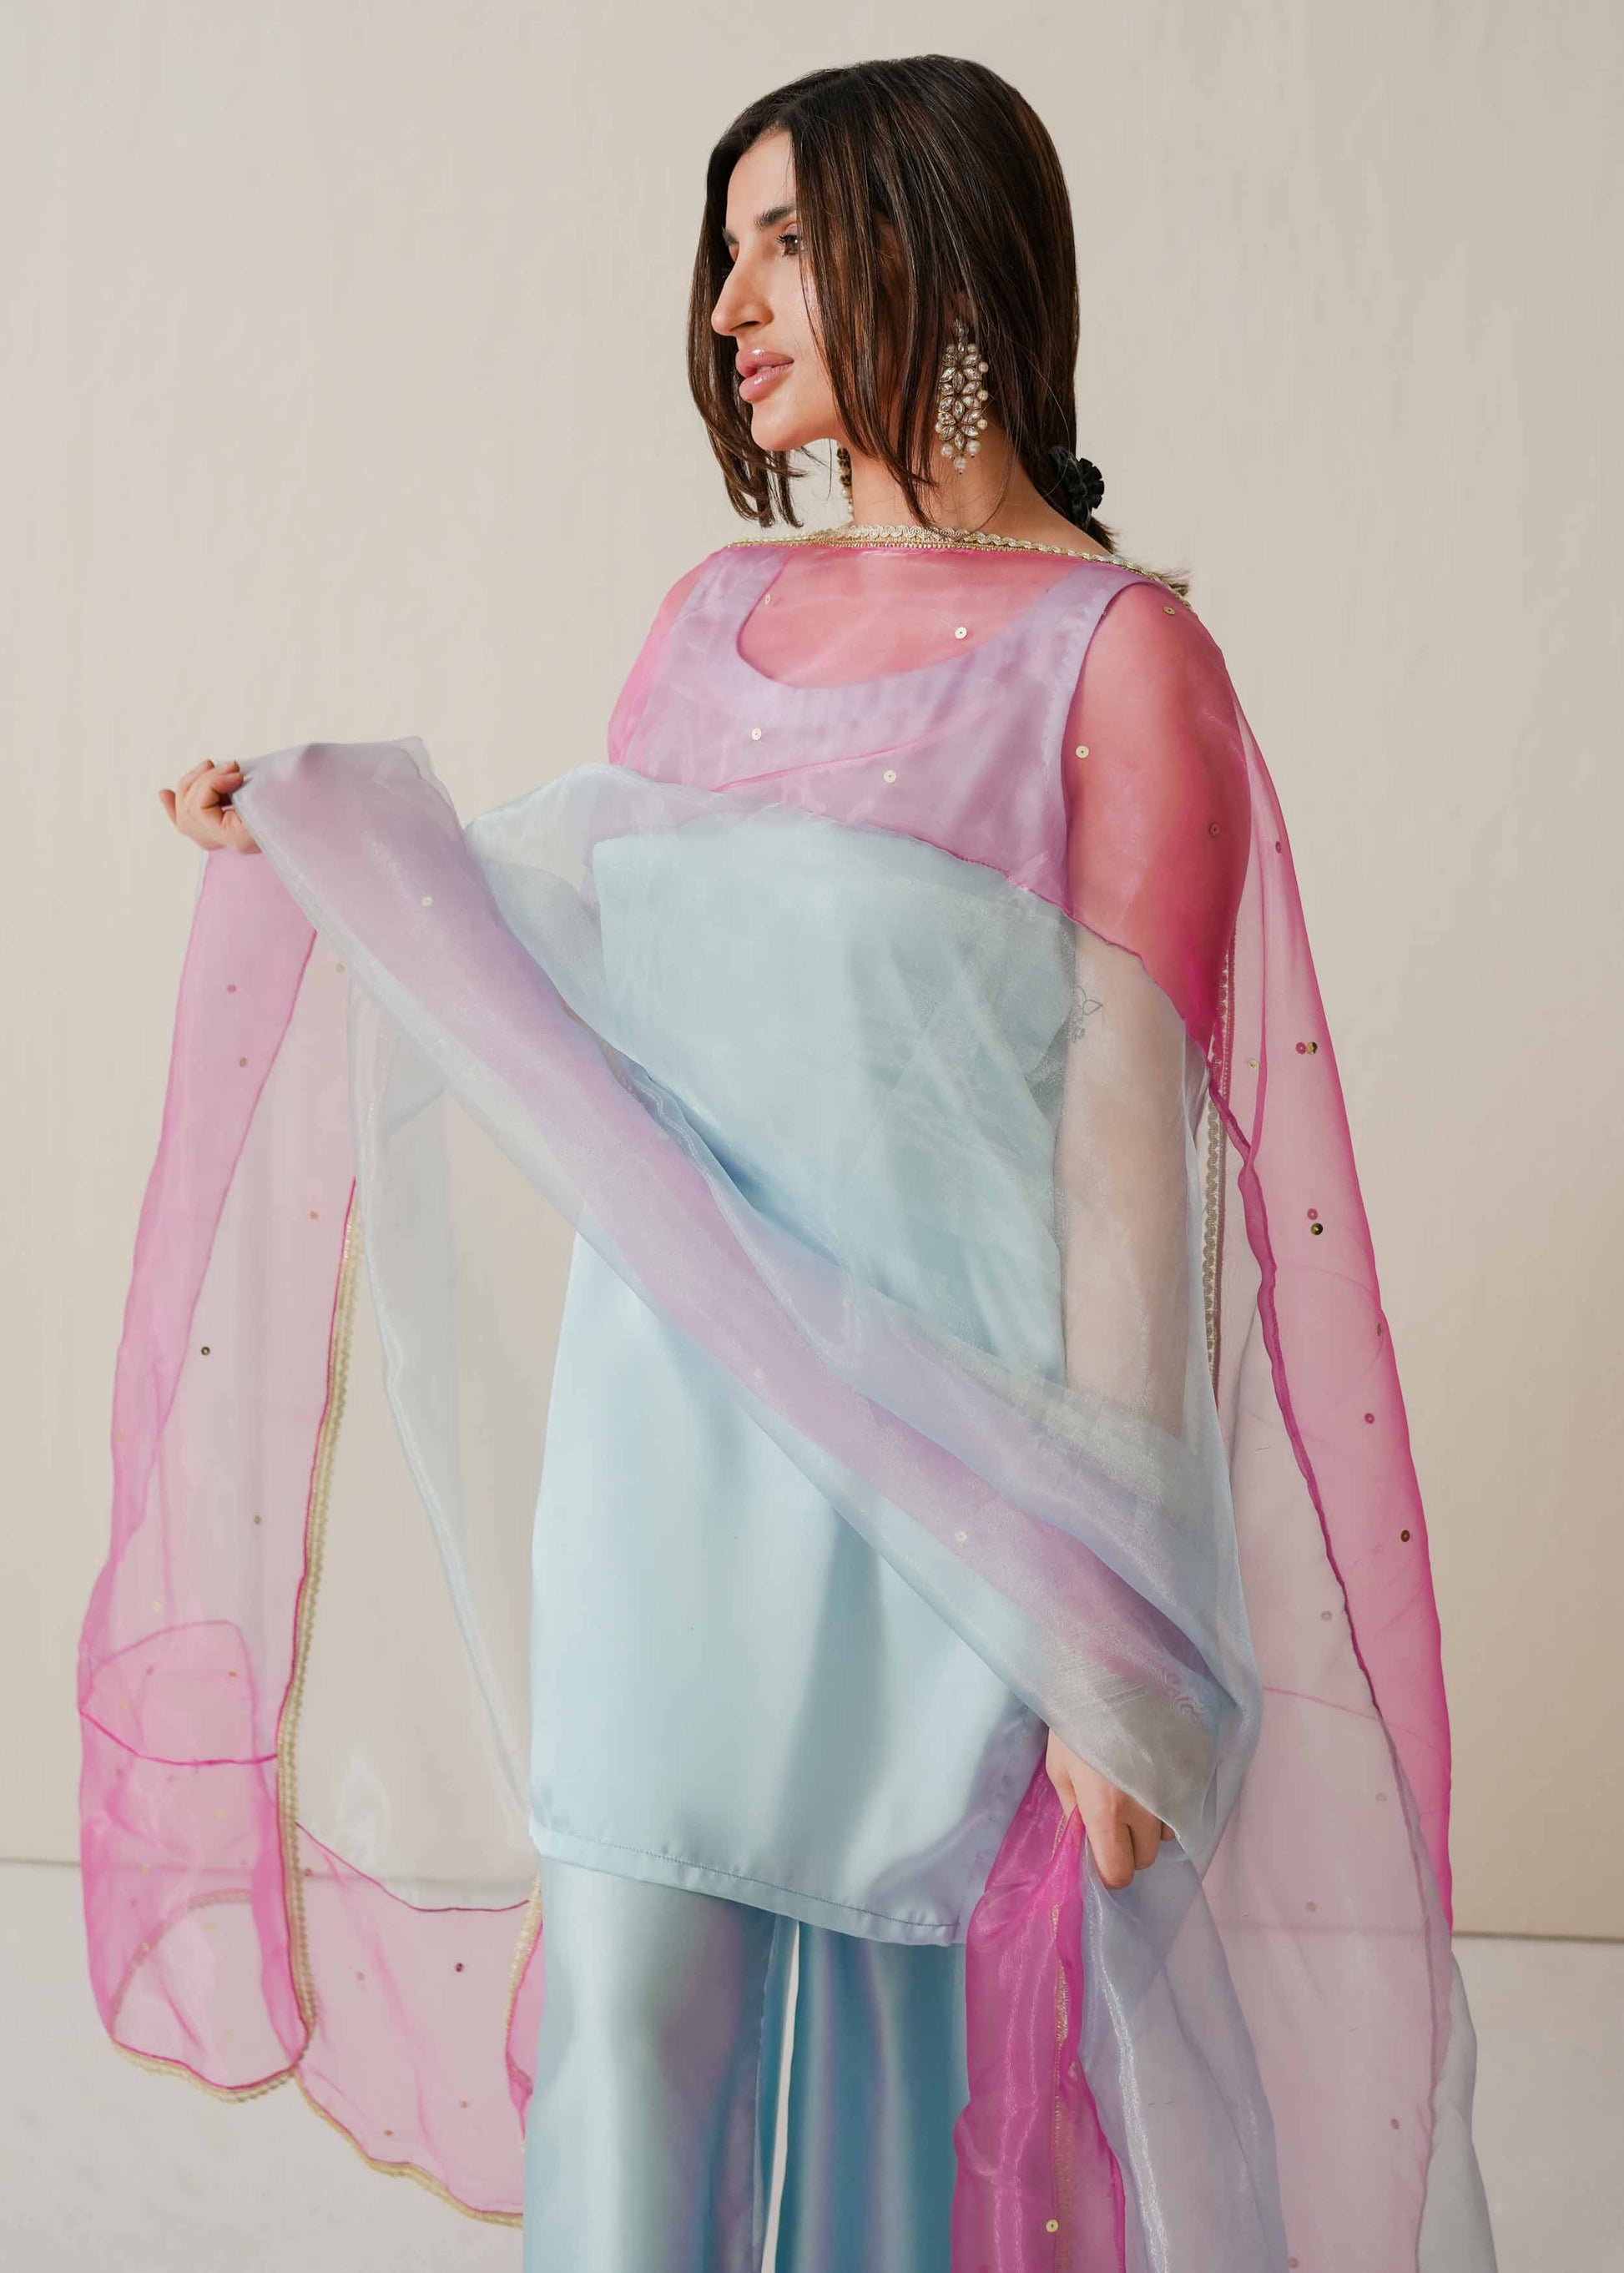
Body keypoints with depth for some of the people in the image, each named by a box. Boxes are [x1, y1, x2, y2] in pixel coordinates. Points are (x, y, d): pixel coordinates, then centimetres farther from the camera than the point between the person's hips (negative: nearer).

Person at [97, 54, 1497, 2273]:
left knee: (914, 2022, 9)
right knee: (621, 2003, 7)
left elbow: (1126, 1122, -10)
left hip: (938, 1434, -4)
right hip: (670, 1404, 5)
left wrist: (1109, 1633, -12)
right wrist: (308, 831, 13)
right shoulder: (715, 616, 11)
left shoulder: (1114, 651, -7)